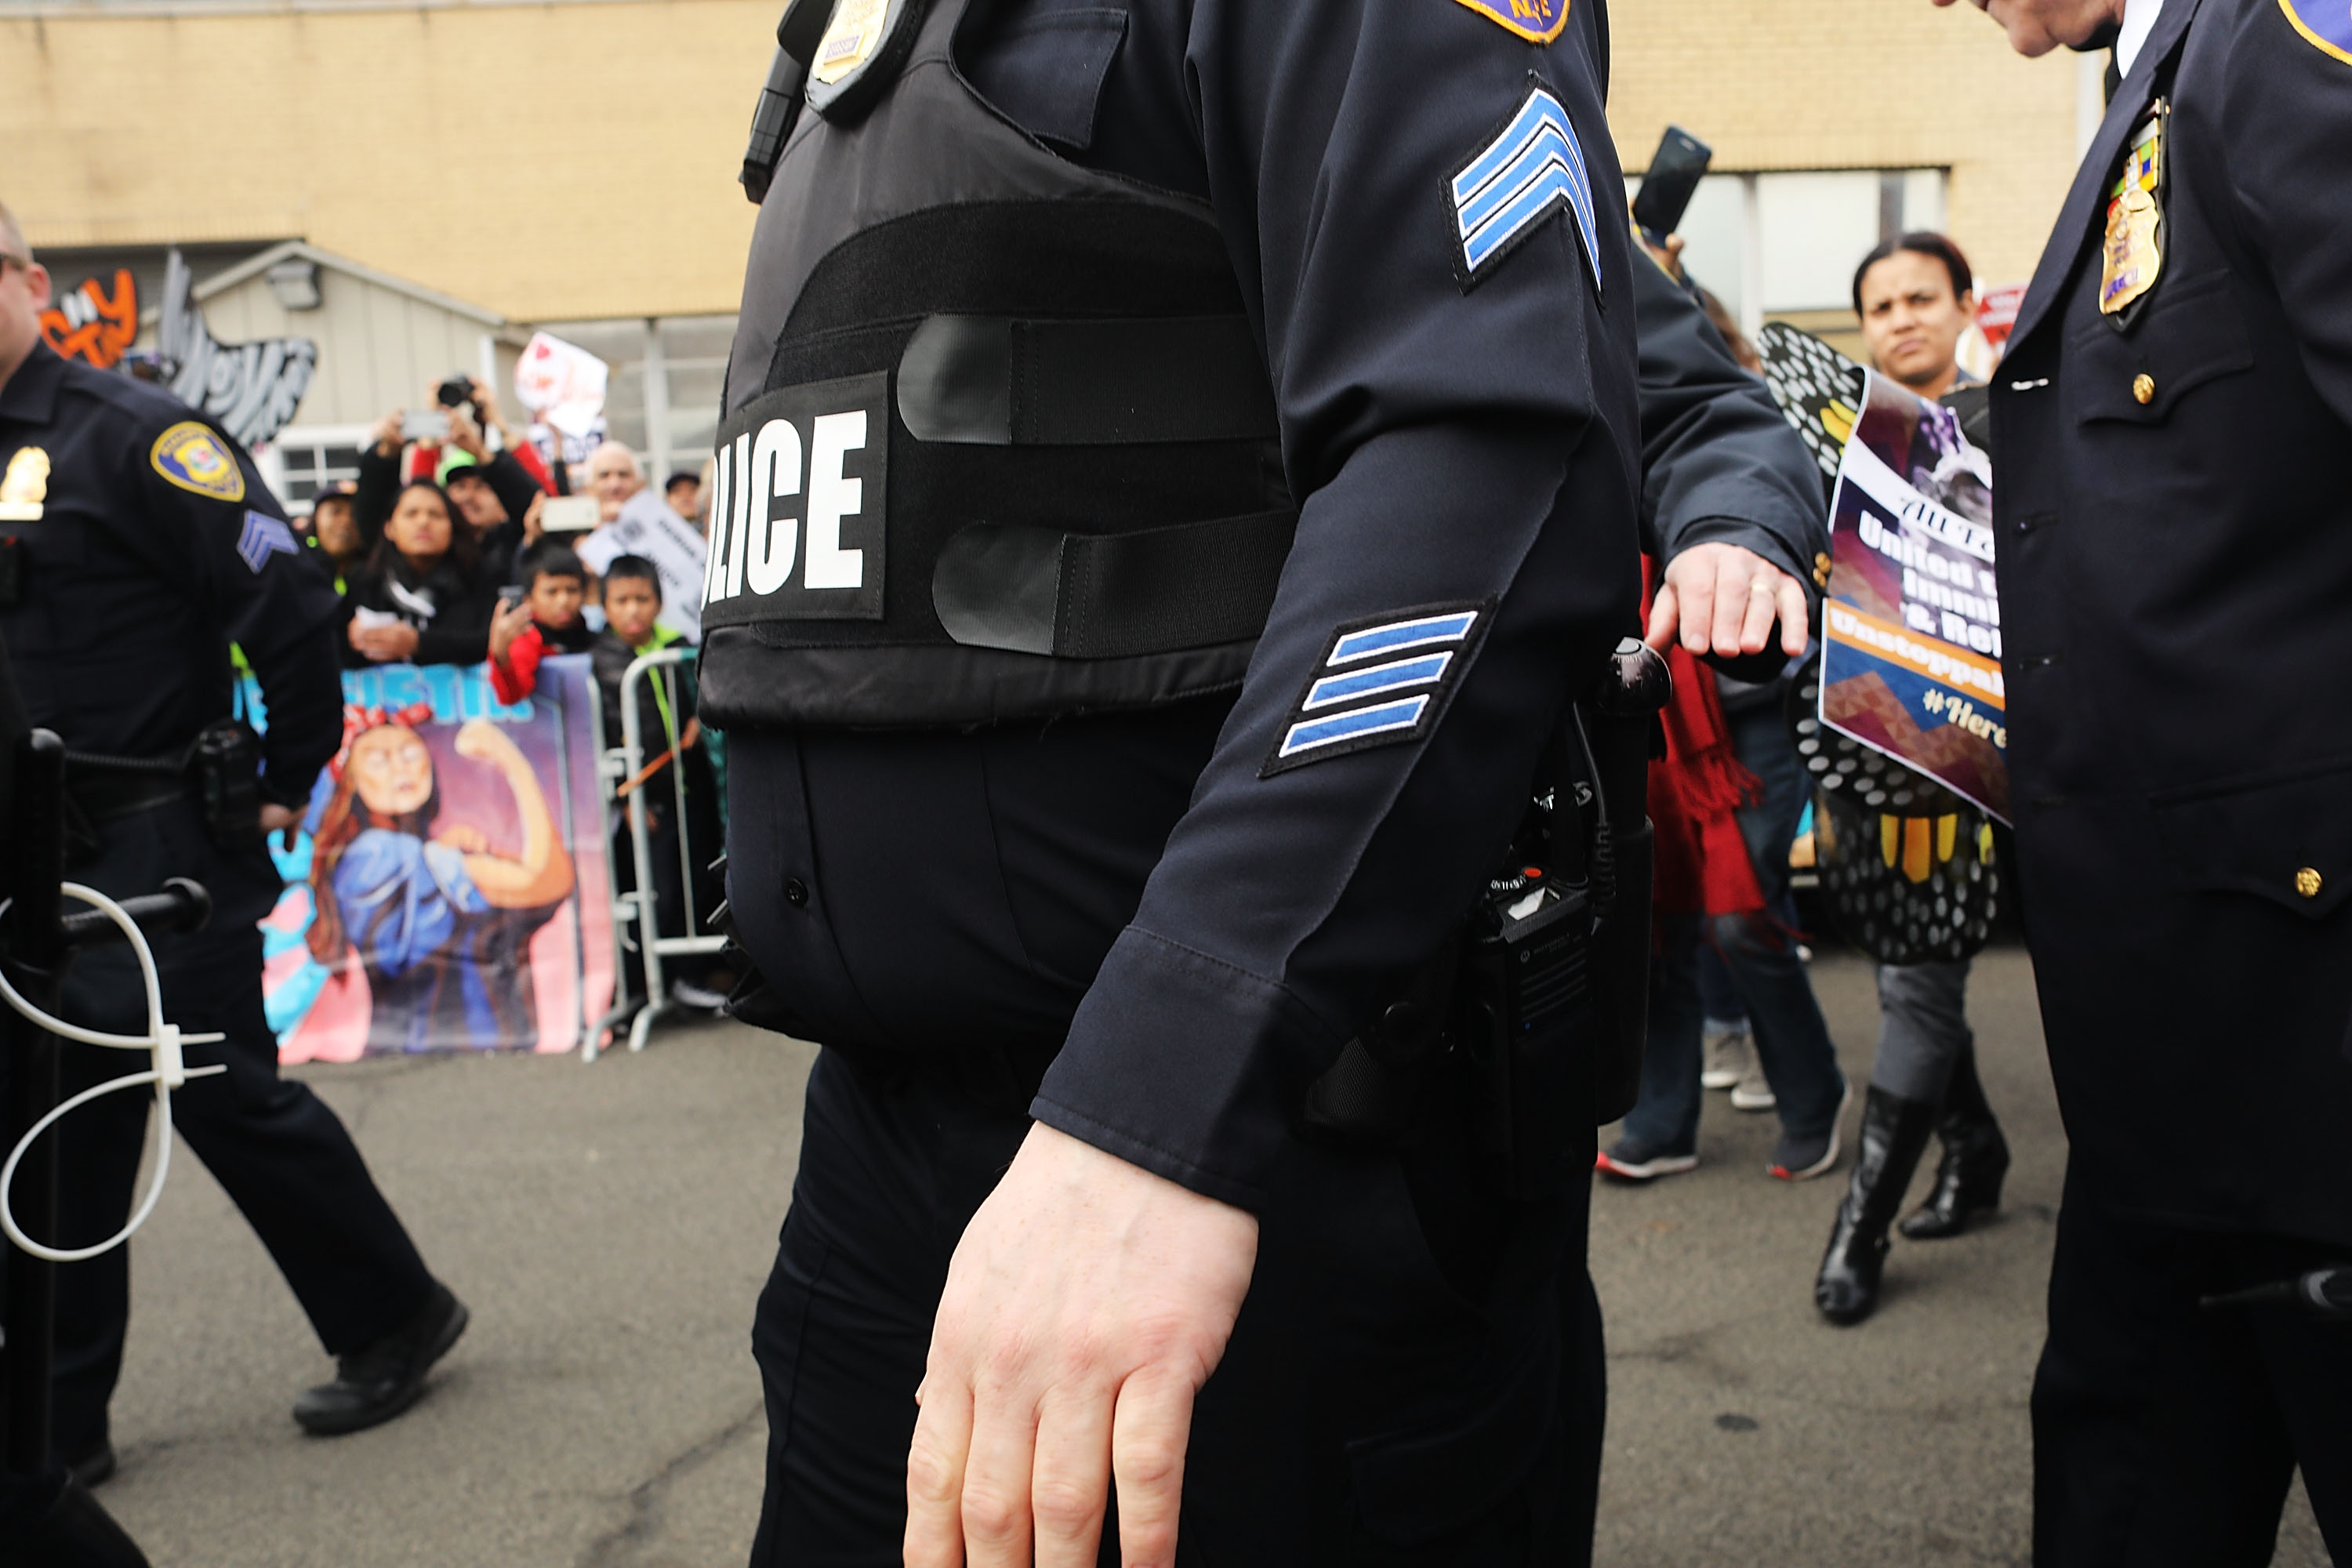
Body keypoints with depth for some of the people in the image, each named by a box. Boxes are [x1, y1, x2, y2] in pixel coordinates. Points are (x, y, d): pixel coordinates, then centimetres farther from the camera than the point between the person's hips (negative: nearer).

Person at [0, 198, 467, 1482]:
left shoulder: (128, 435, -11)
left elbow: (289, 605, -16)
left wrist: (287, 788, -9)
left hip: (161, 847, -7)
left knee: (225, 1095, 1)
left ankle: (393, 1317, 22)